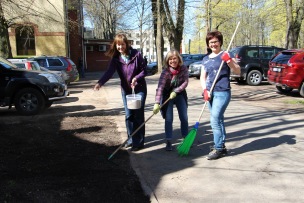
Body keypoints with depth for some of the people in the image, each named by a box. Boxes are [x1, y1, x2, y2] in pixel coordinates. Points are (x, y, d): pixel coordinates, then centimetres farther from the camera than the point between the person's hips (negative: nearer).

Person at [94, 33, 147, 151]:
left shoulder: (136, 55, -15)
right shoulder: (116, 58, -8)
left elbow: (144, 70, -8)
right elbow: (109, 72, -22)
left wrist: (136, 78, -27)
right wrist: (100, 82, -39)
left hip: (139, 88, -4)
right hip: (125, 90, 4)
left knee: (138, 115, -2)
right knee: (129, 115, 10)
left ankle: (139, 142, 5)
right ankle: (131, 138, 25)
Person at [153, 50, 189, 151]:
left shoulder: (184, 69, -16)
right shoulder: (165, 71, -26)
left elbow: (185, 82, -11)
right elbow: (160, 87, -34)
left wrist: (175, 91, -23)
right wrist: (157, 103, -43)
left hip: (180, 94, 3)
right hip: (167, 95, -3)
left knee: (184, 118, 7)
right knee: (168, 119, -5)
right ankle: (168, 142, 5)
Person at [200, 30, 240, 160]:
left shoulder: (225, 55, -3)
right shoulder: (205, 59, 13)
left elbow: (237, 71, -10)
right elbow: (203, 77, 10)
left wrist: (229, 61, -27)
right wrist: (205, 90, -7)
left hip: (222, 93, -6)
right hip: (210, 93, 6)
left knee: (215, 120, -12)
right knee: (218, 120, 13)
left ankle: (218, 148, -2)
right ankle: (222, 146, 23)